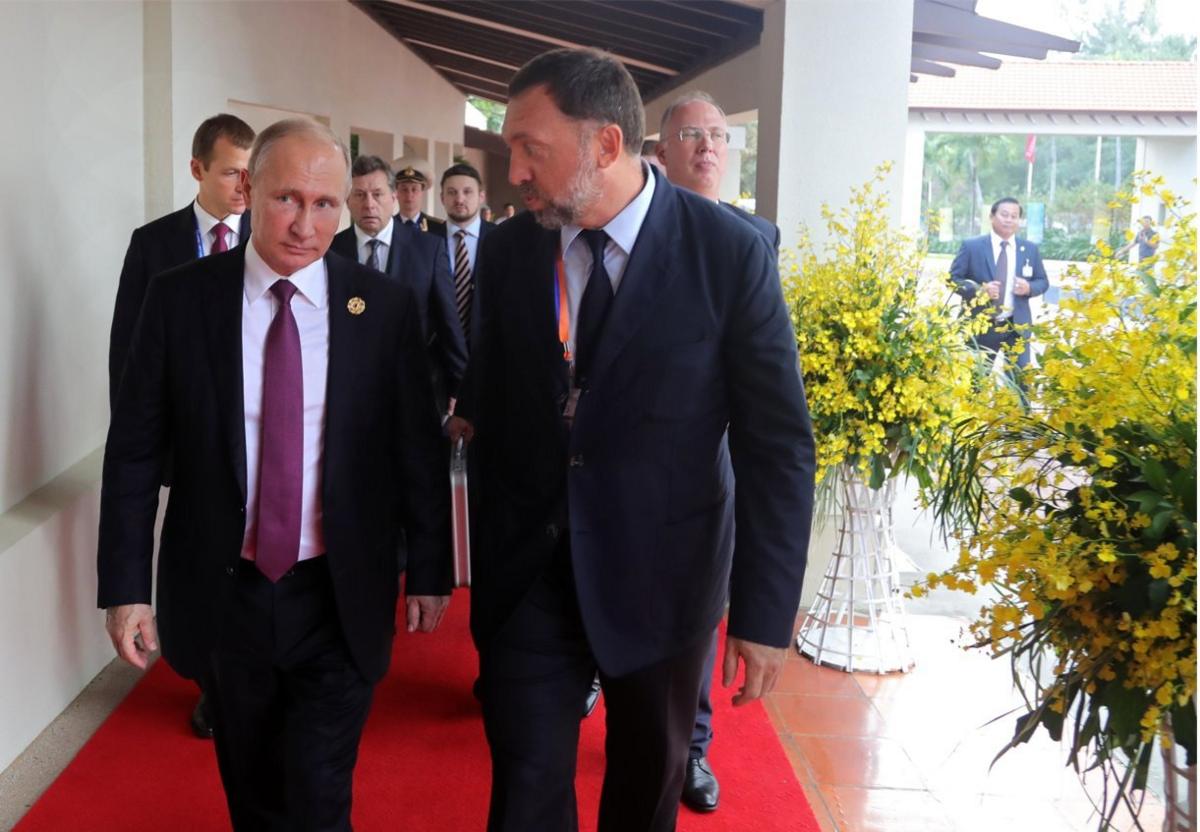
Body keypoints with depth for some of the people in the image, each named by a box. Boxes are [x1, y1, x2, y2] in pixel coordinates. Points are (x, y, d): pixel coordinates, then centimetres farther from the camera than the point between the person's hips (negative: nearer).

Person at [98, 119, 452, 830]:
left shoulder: (386, 306, -6)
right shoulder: (179, 298, -5)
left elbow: (420, 447, 0)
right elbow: (134, 450, -1)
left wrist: (429, 570, 3)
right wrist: (125, 585, -3)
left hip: (340, 599, -1)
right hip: (221, 594, 2)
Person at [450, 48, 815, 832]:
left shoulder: (730, 251, -14)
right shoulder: (507, 249, -3)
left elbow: (778, 443, -12)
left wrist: (765, 611, -13)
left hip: (662, 571, -1)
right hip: (527, 570, 2)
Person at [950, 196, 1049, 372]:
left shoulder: (1030, 249, 9)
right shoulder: (971, 246, -1)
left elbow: (1043, 281, 14)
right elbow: (953, 279, -2)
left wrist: (1029, 288, -10)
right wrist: (980, 289, -19)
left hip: (1016, 328, 2)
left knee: (1018, 378, 0)